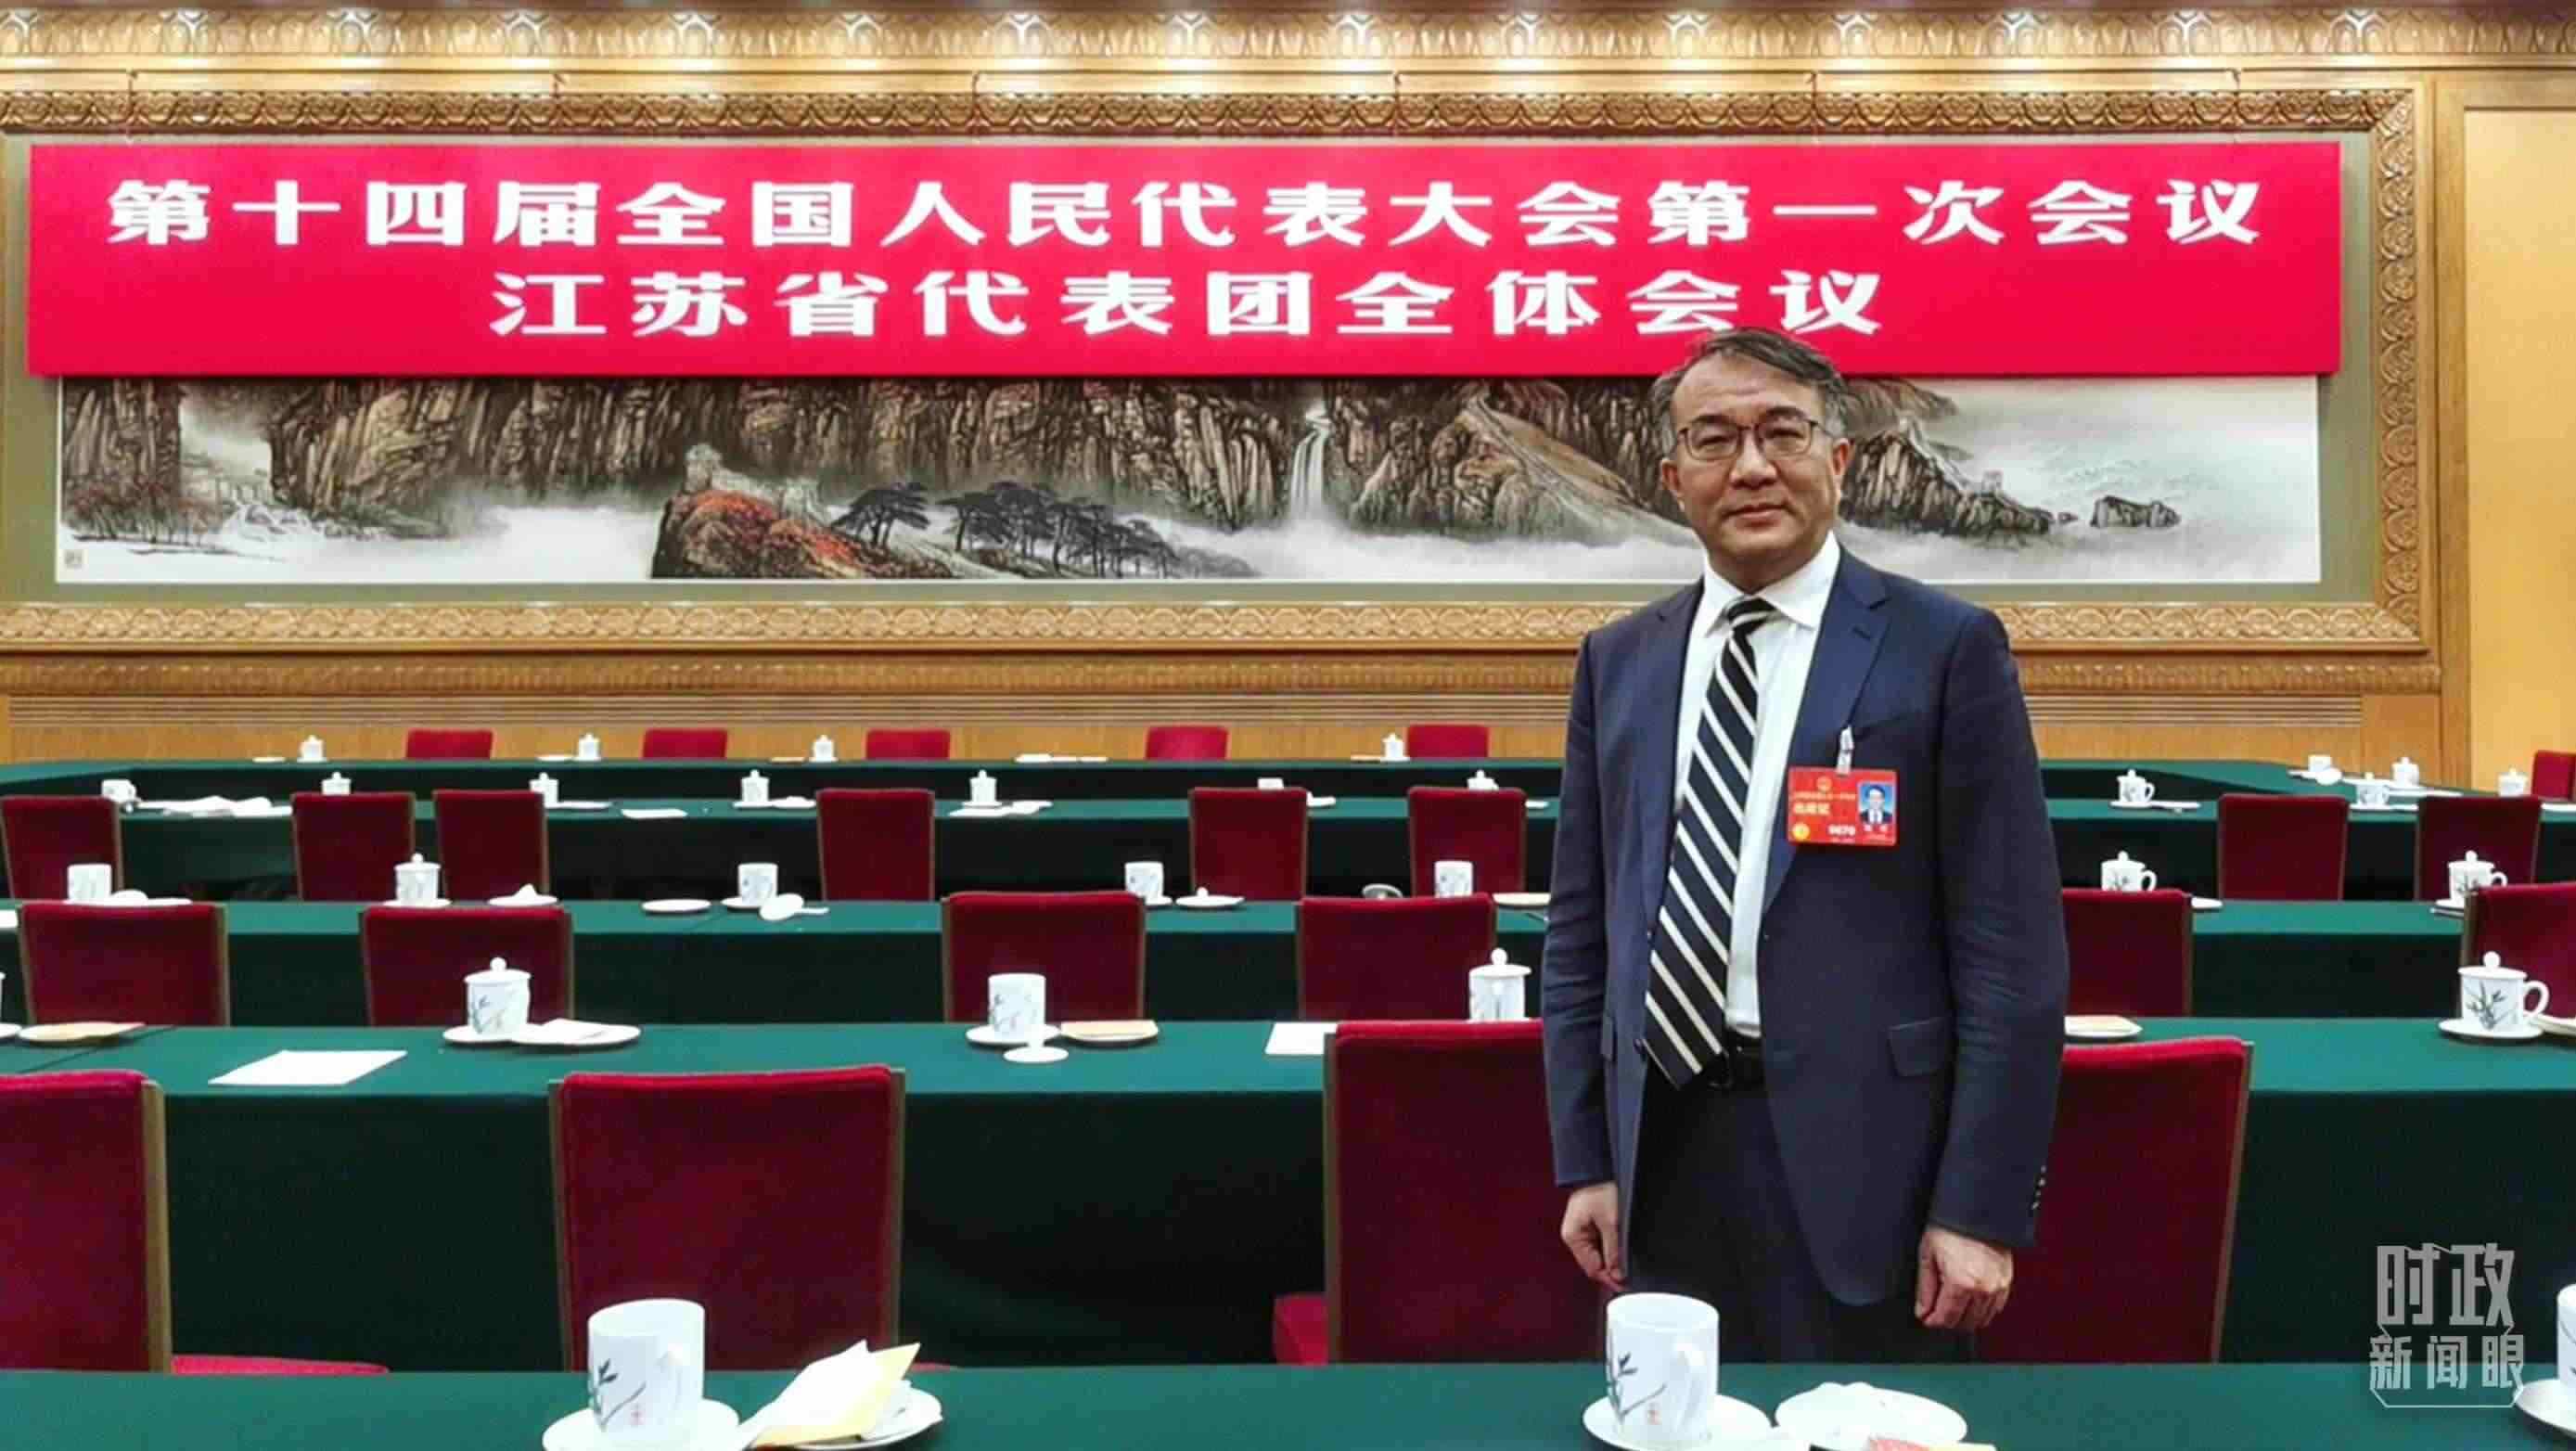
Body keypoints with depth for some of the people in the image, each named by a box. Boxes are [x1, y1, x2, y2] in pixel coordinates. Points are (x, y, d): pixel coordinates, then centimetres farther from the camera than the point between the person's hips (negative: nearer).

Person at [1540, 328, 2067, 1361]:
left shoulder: (1946, 649, -3)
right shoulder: (1616, 662, 9)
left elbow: (2011, 951, -6)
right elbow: (1580, 927, 11)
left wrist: (1983, 1209, -9)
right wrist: (1585, 1160, 7)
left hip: (1856, 1156, -3)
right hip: (1662, 1149, 4)